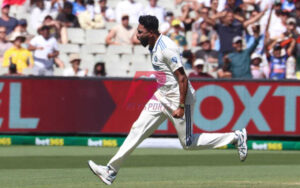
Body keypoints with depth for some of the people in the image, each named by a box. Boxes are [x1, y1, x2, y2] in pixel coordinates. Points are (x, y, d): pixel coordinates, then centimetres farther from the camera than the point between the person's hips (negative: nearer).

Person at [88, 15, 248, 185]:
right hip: (162, 96, 9)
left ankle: (236, 137, 12)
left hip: (180, 97, -9)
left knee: (188, 143, 1)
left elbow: (183, 78, -24)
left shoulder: (167, 49, -23)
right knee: (138, 129, 1)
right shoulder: (153, 46, 7)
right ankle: (111, 171, 1)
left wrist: (181, 107, -26)